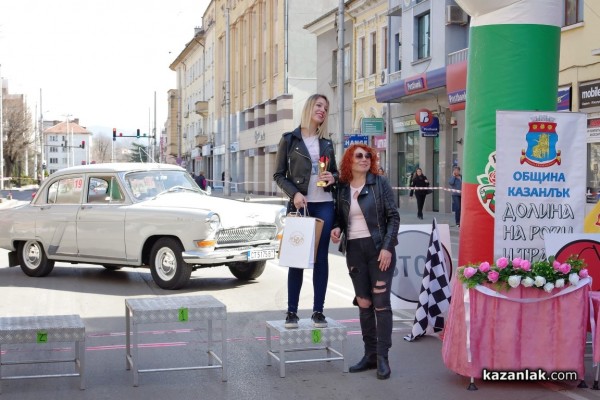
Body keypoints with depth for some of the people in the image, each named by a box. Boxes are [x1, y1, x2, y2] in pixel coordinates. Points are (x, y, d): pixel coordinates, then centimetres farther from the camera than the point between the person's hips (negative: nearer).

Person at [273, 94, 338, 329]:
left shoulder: (326, 142, 14)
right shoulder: (289, 139, 2)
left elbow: (335, 171, 21)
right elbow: (279, 174, 1)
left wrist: (333, 178, -3)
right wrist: (294, 193, -14)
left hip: (324, 205, 3)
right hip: (300, 204, -3)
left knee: (321, 257, 3)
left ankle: (318, 311, 9)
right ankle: (291, 311, 8)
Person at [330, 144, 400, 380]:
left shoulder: (379, 183, -2)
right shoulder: (342, 188, 7)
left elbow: (393, 216, -4)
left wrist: (387, 247, -13)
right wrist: (337, 228, -6)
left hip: (379, 248, -3)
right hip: (354, 250, 4)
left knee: (381, 302, -5)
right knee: (363, 303, 7)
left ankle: (382, 358, -1)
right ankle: (370, 354, 16)